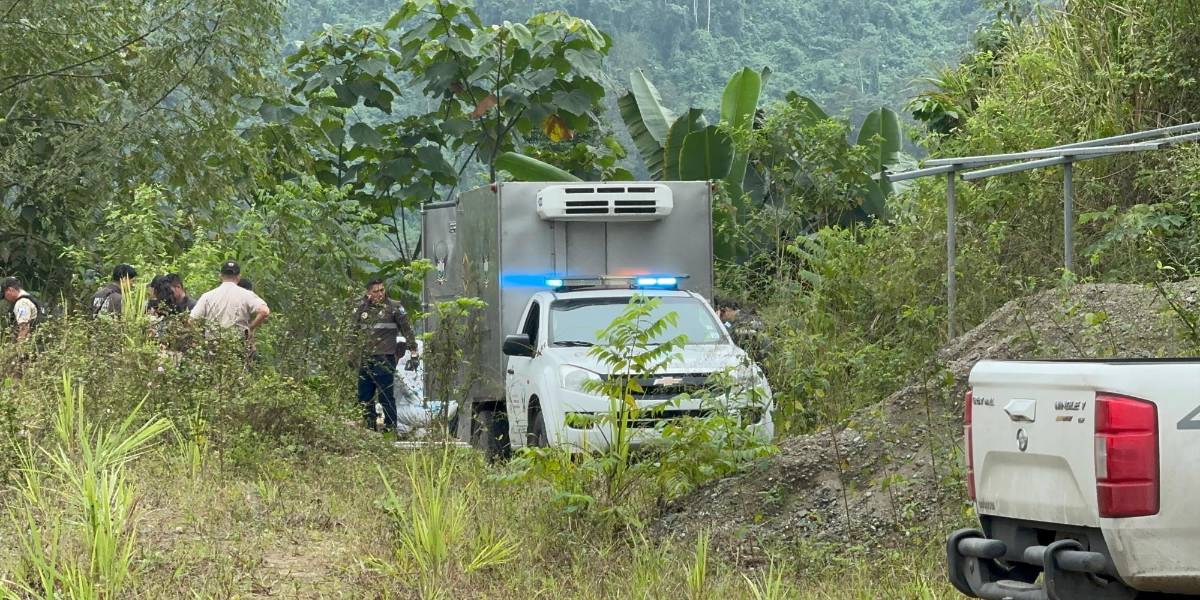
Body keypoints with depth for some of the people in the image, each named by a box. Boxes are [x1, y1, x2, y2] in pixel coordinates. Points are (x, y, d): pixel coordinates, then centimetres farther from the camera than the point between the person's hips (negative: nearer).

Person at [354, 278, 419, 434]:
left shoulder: (394, 307, -2)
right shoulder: (362, 307, 12)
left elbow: (407, 330, 0)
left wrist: (413, 353, -5)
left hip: (385, 358, -5)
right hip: (365, 359, 5)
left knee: (386, 396, -5)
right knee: (364, 396, 8)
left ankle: (390, 427, 0)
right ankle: (369, 426, 18)